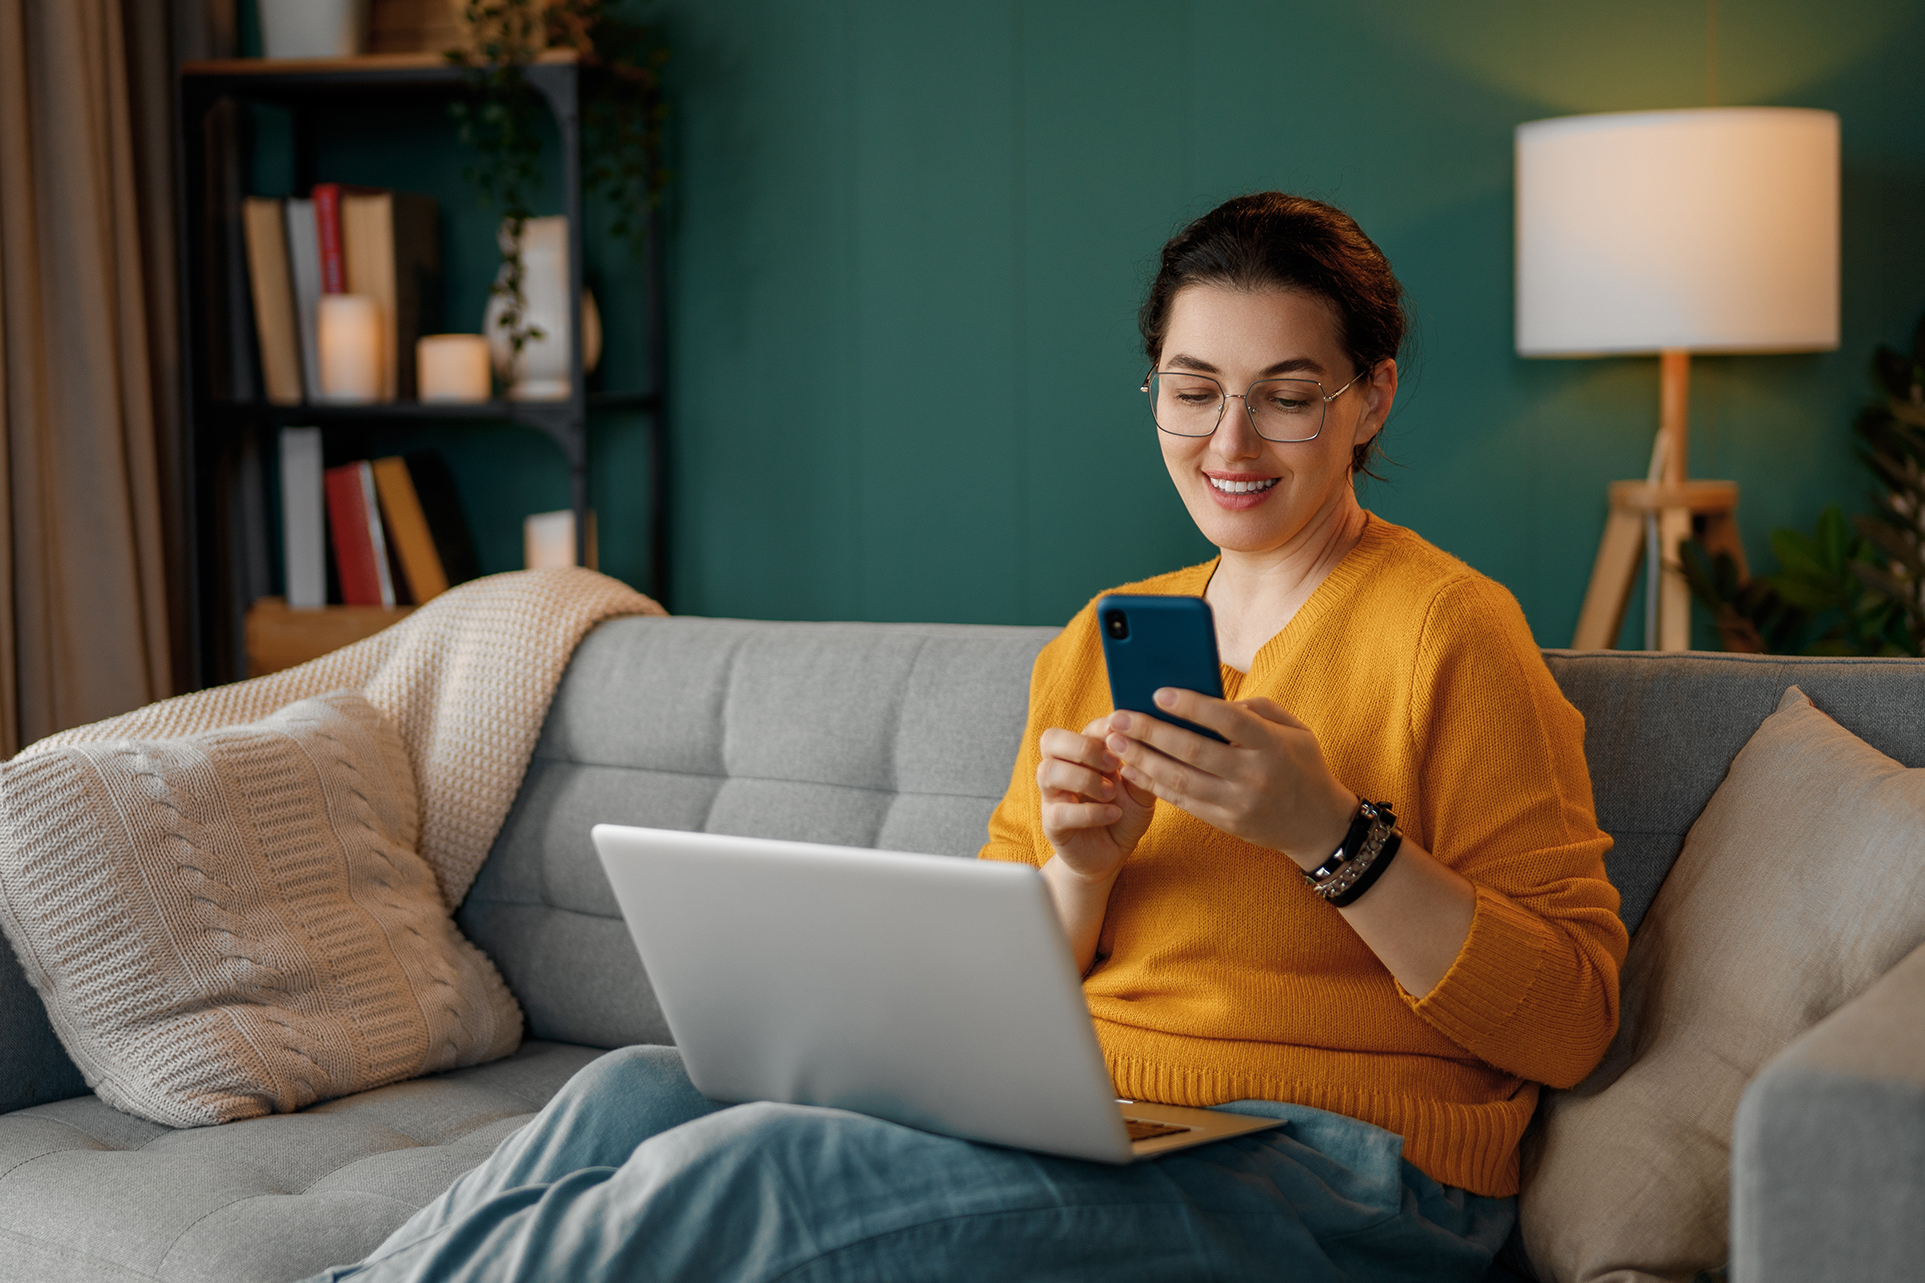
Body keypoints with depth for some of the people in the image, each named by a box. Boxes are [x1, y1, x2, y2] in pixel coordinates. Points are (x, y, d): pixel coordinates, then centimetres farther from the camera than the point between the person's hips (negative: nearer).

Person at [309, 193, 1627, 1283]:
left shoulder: (1447, 631, -3)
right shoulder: (1098, 641, 15)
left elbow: (1568, 1023, -8)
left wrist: (1331, 834, -20)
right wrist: (1078, 868, -8)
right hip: (1087, 1129, 6)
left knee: (746, 1172, -24)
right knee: (638, 1089, -17)